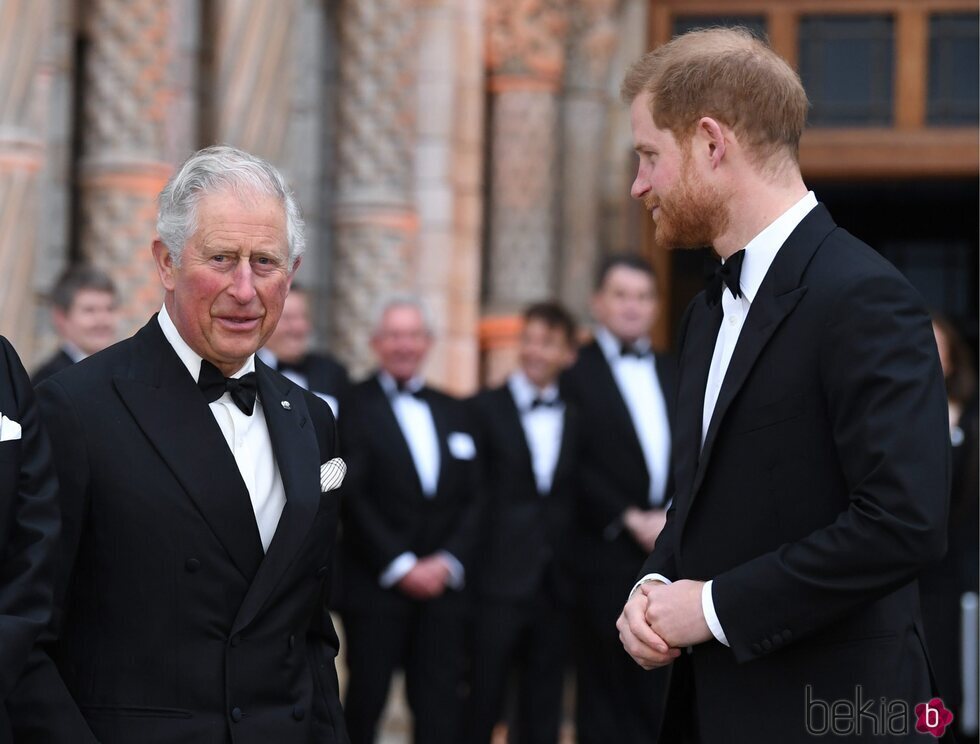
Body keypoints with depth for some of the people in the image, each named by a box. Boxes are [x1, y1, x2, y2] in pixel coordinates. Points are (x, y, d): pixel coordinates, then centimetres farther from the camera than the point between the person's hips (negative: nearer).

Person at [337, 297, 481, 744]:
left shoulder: (452, 412, 15)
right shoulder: (355, 406, -1)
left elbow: (473, 499, 10)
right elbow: (352, 499, -8)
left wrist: (449, 561, -5)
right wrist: (400, 565, -12)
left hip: (443, 584, 4)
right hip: (376, 585, -4)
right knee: (365, 705, 3)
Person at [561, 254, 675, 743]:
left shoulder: (673, 374, 17)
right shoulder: (575, 372, -1)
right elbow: (577, 467, -9)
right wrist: (632, 521, -11)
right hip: (607, 553, -5)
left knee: (661, 693, 3)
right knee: (606, 690, -1)